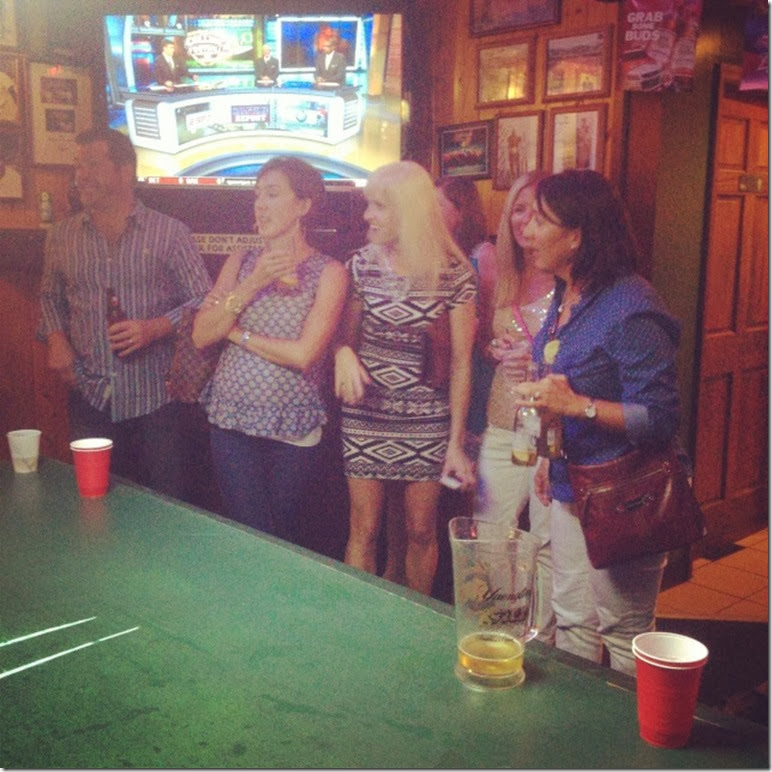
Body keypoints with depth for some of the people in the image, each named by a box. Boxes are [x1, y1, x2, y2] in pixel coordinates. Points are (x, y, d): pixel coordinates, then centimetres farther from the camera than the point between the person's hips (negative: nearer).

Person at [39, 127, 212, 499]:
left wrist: (155, 328, -17)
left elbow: (203, 300, -3)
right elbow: (51, 296, 21)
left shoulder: (170, 232, -3)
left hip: (154, 398, -3)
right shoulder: (62, 235, 8)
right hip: (89, 397, 3)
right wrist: (56, 339, 3)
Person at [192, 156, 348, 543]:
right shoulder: (240, 262, 6)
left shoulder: (329, 273, -6)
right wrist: (252, 285, -14)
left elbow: (303, 354, -17)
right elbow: (201, 336, -5)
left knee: (283, 538, 13)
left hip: (293, 429, -2)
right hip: (231, 422, 2)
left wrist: (236, 333, -8)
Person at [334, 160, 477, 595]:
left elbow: (461, 362, -4)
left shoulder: (455, 274, -6)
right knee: (364, 530, 6)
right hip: (366, 412, 2)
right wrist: (344, 354, -14)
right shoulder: (363, 264, 0)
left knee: (422, 531, 10)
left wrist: (457, 442, -5)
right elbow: (342, 330, 11)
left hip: (426, 418, -1)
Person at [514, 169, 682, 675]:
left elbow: (661, 419, -22)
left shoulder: (630, 308, -21)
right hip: (570, 490, 9)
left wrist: (577, 405, -30)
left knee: (625, 637, 6)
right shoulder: (566, 297, 8)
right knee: (572, 625, 20)